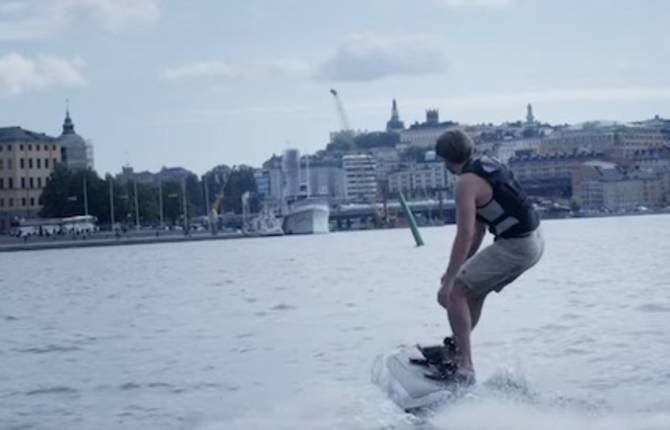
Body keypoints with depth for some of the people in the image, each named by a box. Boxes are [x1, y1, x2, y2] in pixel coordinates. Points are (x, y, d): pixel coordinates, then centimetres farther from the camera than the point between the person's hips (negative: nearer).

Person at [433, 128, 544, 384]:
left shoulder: (466, 183, -14)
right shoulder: (488, 166, 14)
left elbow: (465, 236, -20)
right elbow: (479, 228, 19)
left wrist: (449, 281, -16)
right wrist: (460, 269, 21)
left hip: (515, 246, -9)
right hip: (533, 241, 9)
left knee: (455, 292, -5)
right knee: (473, 289, 23)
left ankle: (464, 367, -8)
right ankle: (457, 349, 35)